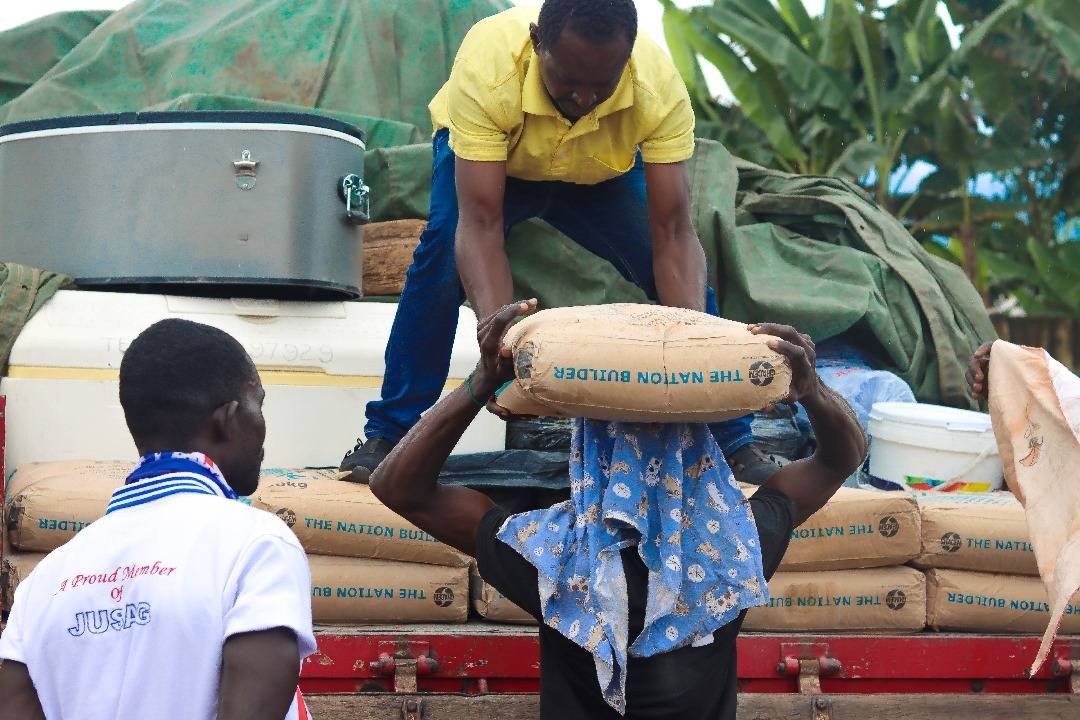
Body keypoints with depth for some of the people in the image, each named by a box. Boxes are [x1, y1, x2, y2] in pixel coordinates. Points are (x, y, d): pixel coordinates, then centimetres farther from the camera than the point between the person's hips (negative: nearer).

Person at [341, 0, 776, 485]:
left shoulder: (661, 89, -37)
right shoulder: (486, 67, -42)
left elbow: (673, 233, -36)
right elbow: (480, 225, -44)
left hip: (603, 172, 2)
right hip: (484, 155, -1)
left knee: (687, 281, -15)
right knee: (443, 258, -28)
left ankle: (734, 444, 3)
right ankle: (386, 434, -15)